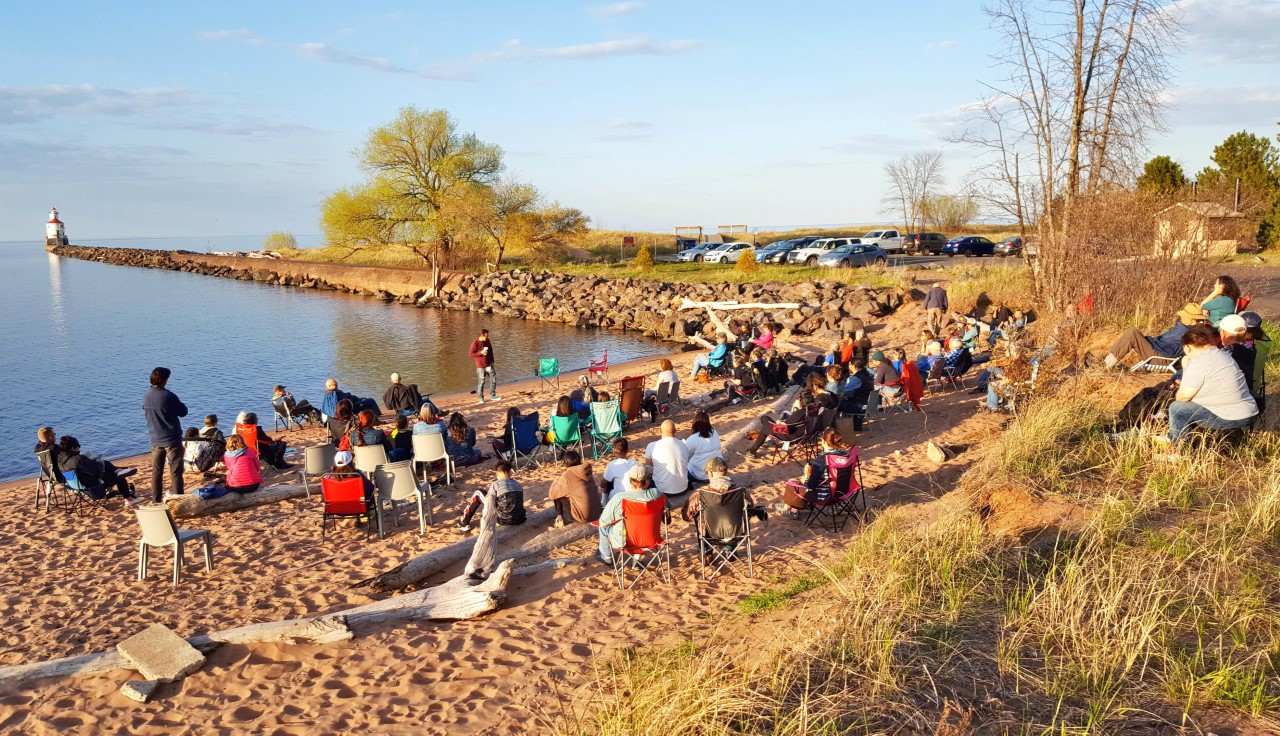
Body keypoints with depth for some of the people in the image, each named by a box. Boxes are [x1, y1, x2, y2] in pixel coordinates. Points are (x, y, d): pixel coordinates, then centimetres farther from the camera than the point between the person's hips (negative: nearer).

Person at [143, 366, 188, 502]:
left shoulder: (146, 398, 1)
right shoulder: (169, 396, -17)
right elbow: (183, 412, -6)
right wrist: (178, 404, 10)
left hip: (155, 440, 5)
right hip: (172, 440, -5)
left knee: (156, 472, 13)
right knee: (176, 473, 1)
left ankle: (156, 500, 19)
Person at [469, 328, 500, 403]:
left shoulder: (487, 341, 3)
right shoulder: (475, 343, -15)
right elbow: (471, 354, -13)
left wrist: (492, 361, 8)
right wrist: (481, 353, -23)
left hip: (488, 365, 5)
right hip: (480, 366, -5)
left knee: (493, 379, 4)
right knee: (481, 382, 1)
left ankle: (493, 395, 16)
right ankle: (481, 398, 13)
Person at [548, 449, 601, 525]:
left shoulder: (567, 475, -10)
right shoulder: (587, 472, 5)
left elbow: (552, 494, -3)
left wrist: (558, 479, 13)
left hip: (583, 516, -6)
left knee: (557, 494, 7)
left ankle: (563, 518, 14)